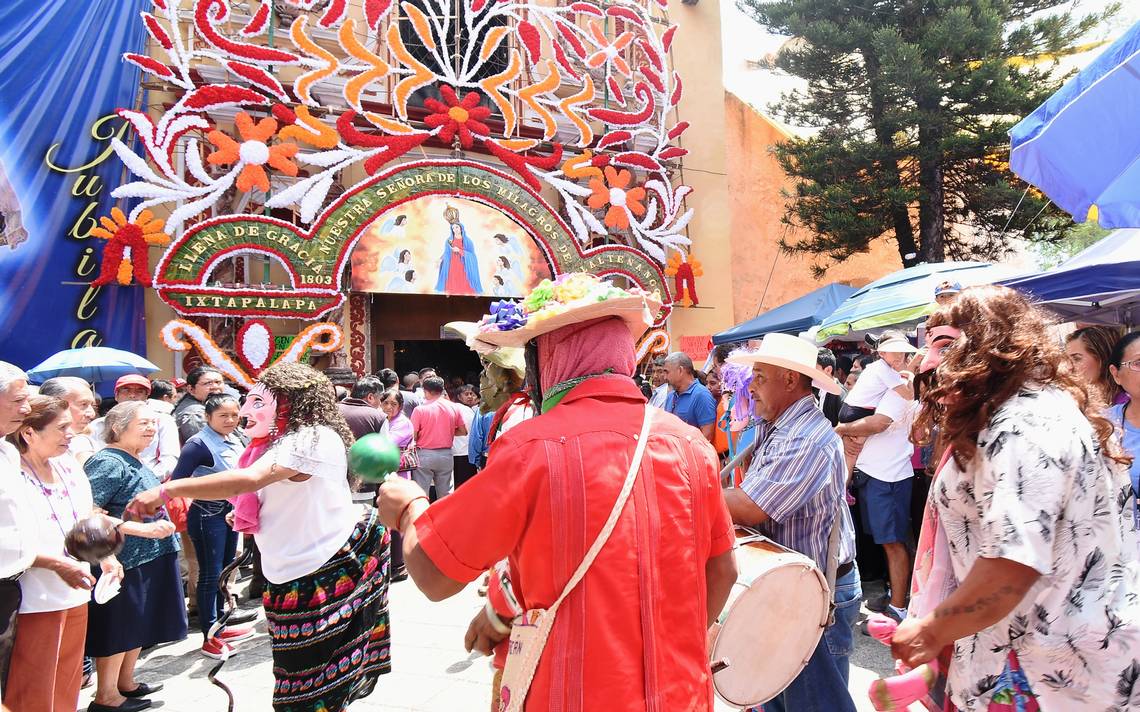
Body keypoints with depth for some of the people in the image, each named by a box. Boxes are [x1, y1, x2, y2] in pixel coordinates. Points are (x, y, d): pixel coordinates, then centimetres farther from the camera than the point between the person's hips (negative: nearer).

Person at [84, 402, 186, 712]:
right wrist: (142, 529, -26)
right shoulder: (108, 462, -18)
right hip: (125, 562, -9)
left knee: (138, 626, 20)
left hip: (148, 560, 9)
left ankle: (126, 683, 35)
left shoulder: (135, 462, 11)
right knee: (118, 629, 4)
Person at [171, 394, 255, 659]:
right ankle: (210, 636, 10)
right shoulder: (199, 444, -17)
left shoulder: (236, 439, 5)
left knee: (224, 570, 18)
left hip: (230, 511, 8)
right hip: (208, 514, -8)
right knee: (210, 574, -1)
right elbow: (177, 482, -18)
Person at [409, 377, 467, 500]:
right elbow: (463, 431, 6)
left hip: (425, 454, -3)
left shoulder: (420, 410, -10)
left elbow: (413, 436, -10)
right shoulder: (454, 408, 0)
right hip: (446, 454, 3)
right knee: (445, 494, 13)